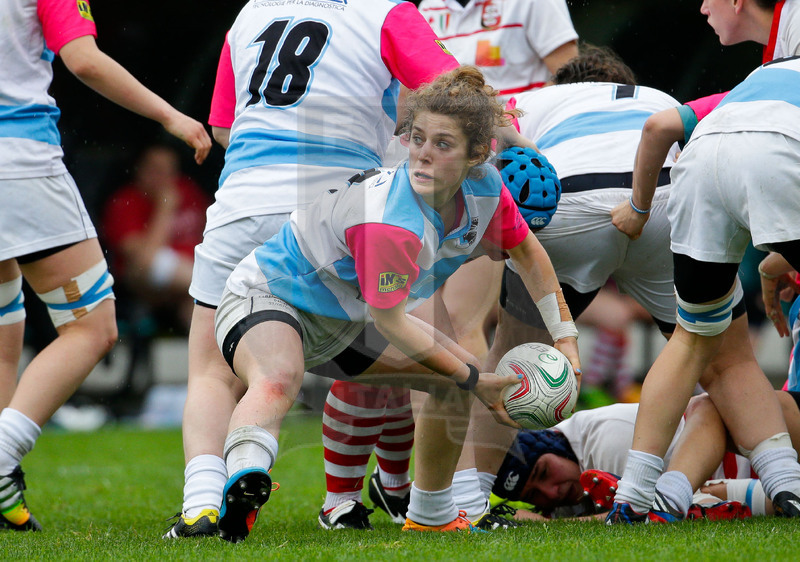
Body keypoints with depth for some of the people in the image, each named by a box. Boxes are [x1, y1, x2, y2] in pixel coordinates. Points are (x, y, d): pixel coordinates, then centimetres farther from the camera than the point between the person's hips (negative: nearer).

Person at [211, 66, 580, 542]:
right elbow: (389, 322, -27)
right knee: (278, 382, -40)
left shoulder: (485, 188, -14)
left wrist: (565, 336, 8)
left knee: (458, 375, 11)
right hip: (269, 297, -9)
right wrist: (472, 378, -20)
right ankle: (243, 487, -68)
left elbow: (527, 252, 7)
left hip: (348, 316, 9)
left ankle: (430, 516, 27)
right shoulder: (390, 223, -37)